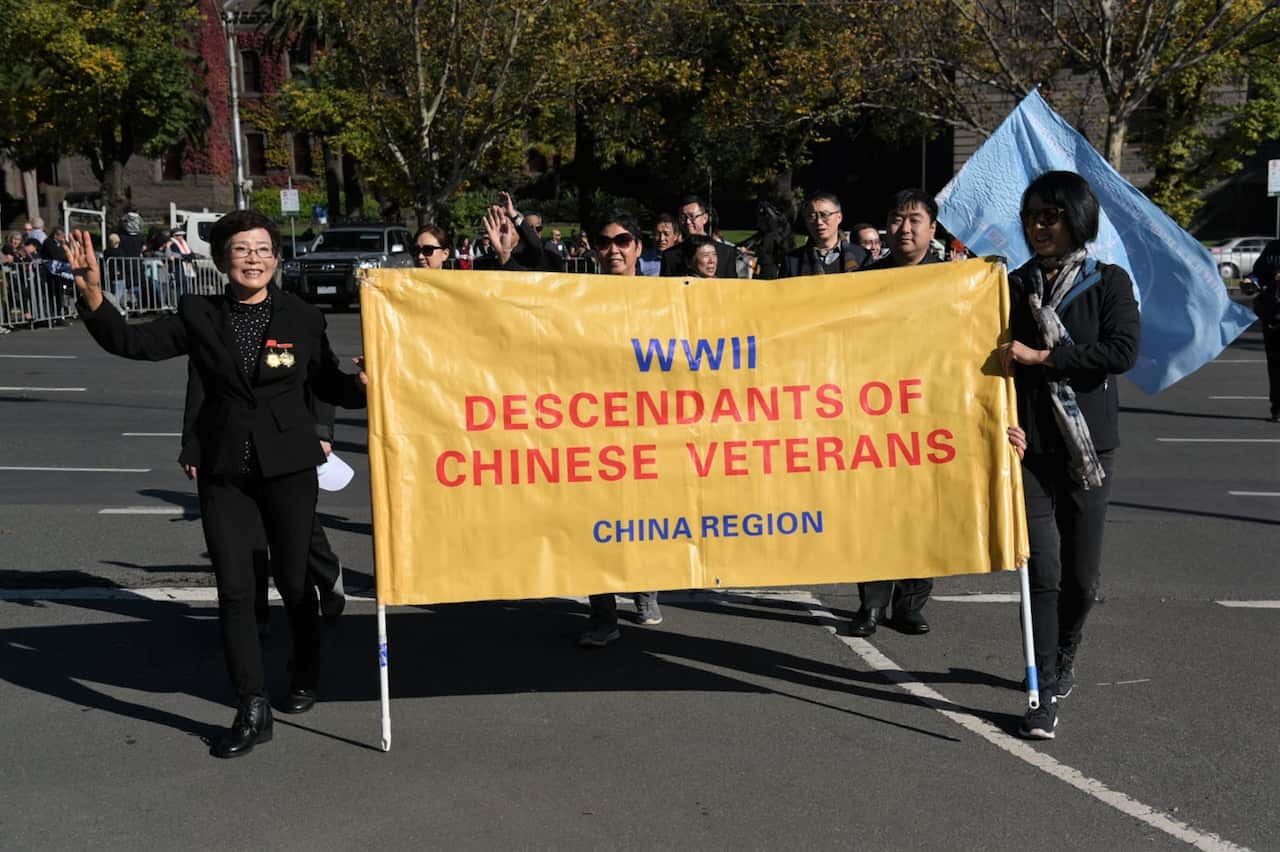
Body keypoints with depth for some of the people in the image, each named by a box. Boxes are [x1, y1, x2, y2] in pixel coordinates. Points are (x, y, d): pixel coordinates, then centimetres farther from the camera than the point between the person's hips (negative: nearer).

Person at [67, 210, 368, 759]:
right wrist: (93, 297, -17)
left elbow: (328, 386, 7)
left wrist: (364, 382, -14)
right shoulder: (199, 317, 2)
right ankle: (252, 710, 4)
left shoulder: (302, 319, 1)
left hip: (288, 467, -1)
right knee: (234, 589, -4)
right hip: (224, 472, 1)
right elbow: (131, 343, -2)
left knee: (293, 581, 10)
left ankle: (305, 677, 35)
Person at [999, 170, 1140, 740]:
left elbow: (1122, 351, -12)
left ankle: (1062, 662, 31)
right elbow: (994, 359, 7)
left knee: (1082, 574, 6)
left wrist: (1041, 358, -16)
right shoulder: (1013, 286, 8)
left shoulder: (1109, 282, 3)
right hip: (1031, 446, 0)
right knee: (1044, 569, -7)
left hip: (1088, 445, 0)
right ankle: (1047, 693, -1)